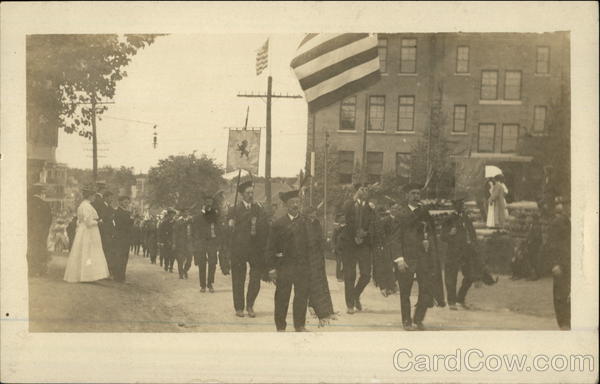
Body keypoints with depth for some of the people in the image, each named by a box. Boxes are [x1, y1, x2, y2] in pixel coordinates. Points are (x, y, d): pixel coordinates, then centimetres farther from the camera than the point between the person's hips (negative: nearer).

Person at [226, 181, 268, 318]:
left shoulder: (259, 209, 9)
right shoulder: (234, 210, 3)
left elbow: (264, 228, 5)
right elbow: (230, 228, 1)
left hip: (256, 249, 2)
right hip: (238, 248, -2)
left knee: (256, 278, 0)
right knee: (238, 280, 4)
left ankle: (250, 305, 17)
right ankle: (239, 308, 14)